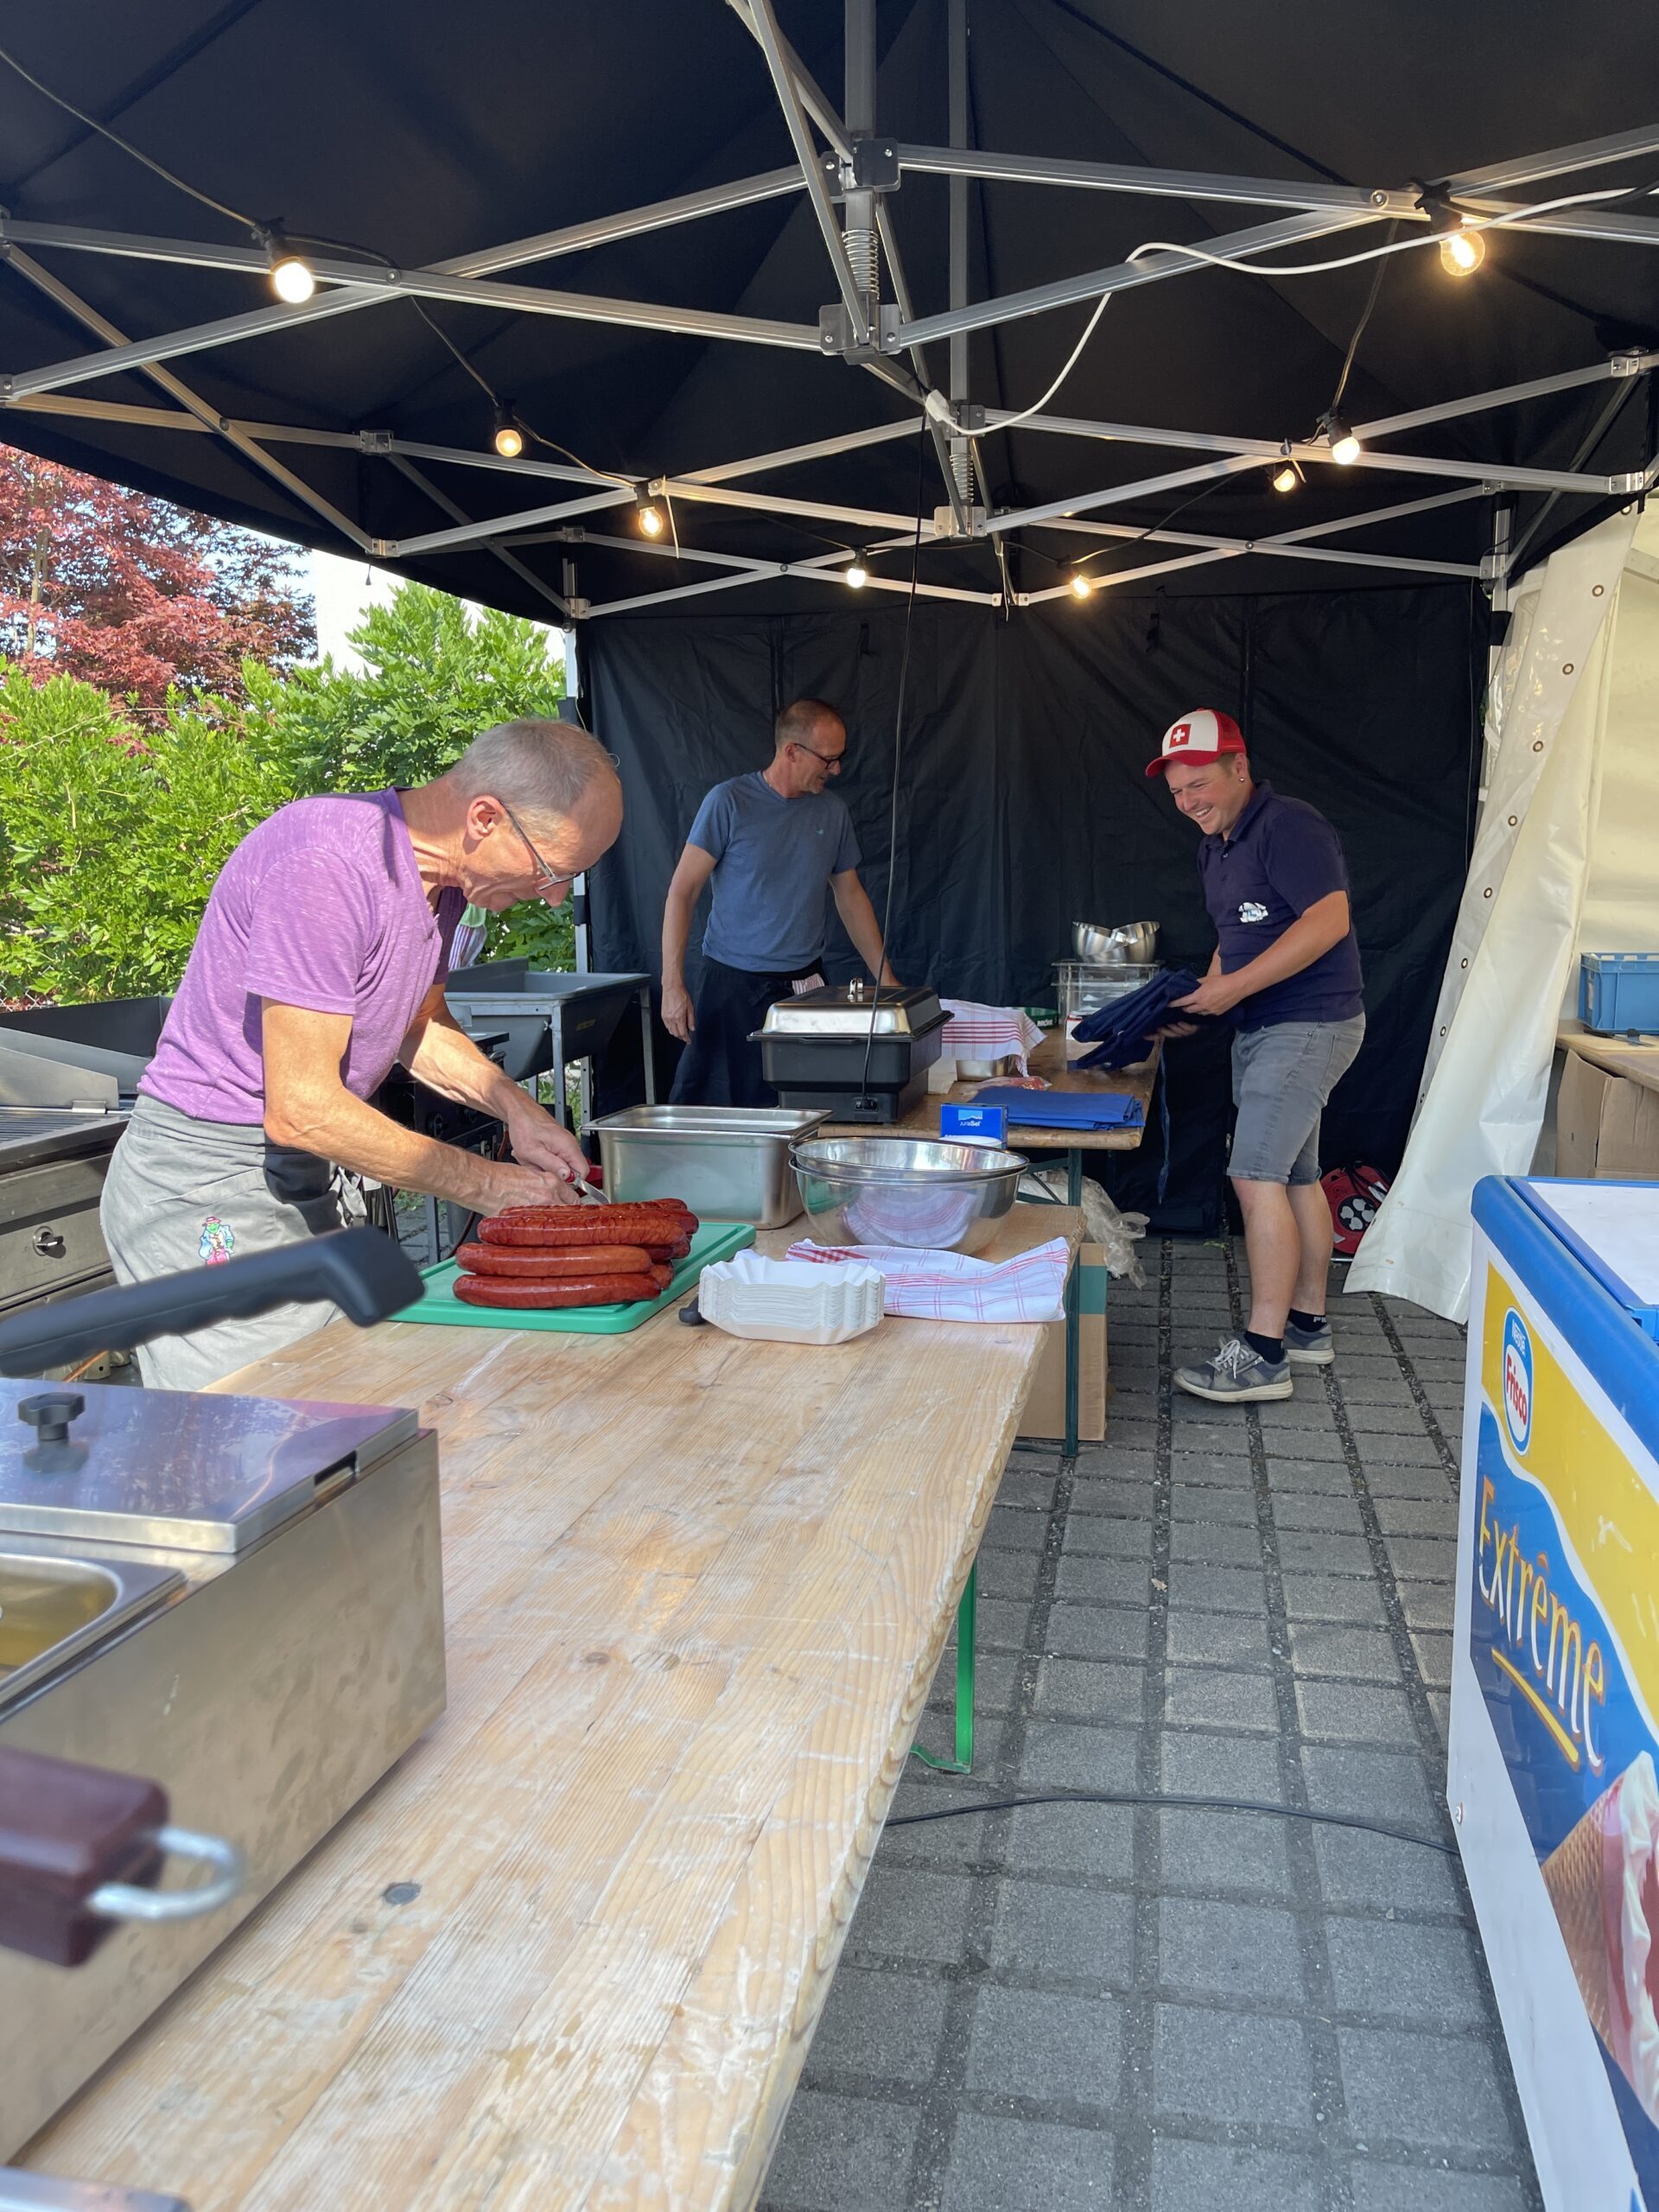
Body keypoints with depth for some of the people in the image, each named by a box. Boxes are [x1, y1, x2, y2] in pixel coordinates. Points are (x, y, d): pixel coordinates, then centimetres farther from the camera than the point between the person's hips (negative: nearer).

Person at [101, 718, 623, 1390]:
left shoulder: (441, 873, 3)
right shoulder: (329, 862, -25)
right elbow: (302, 1109, -25)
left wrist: (516, 1108, 3)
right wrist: (486, 1186, -18)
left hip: (308, 1176, 8)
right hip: (208, 1190, -8)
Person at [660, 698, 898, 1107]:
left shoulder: (833, 812, 7)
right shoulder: (729, 802, -7)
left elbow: (850, 895, 18)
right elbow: (682, 893, -8)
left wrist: (886, 979, 15)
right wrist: (672, 985, -15)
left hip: (805, 986, 4)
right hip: (732, 984, -4)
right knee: (710, 1104, -3)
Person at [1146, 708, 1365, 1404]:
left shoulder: (1288, 827, -16)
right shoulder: (1215, 849, 15)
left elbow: (1328, 920, -25)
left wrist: (1236, 987, -26)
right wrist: (1200, 1002, 7)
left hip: (1309, 1025, -10)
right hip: (1264, 1029, 10)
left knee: (1258, 1177, -15)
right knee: (1295, 1177, 15)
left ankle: (1262, 1355, -11)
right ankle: (1307, 1325, 25)